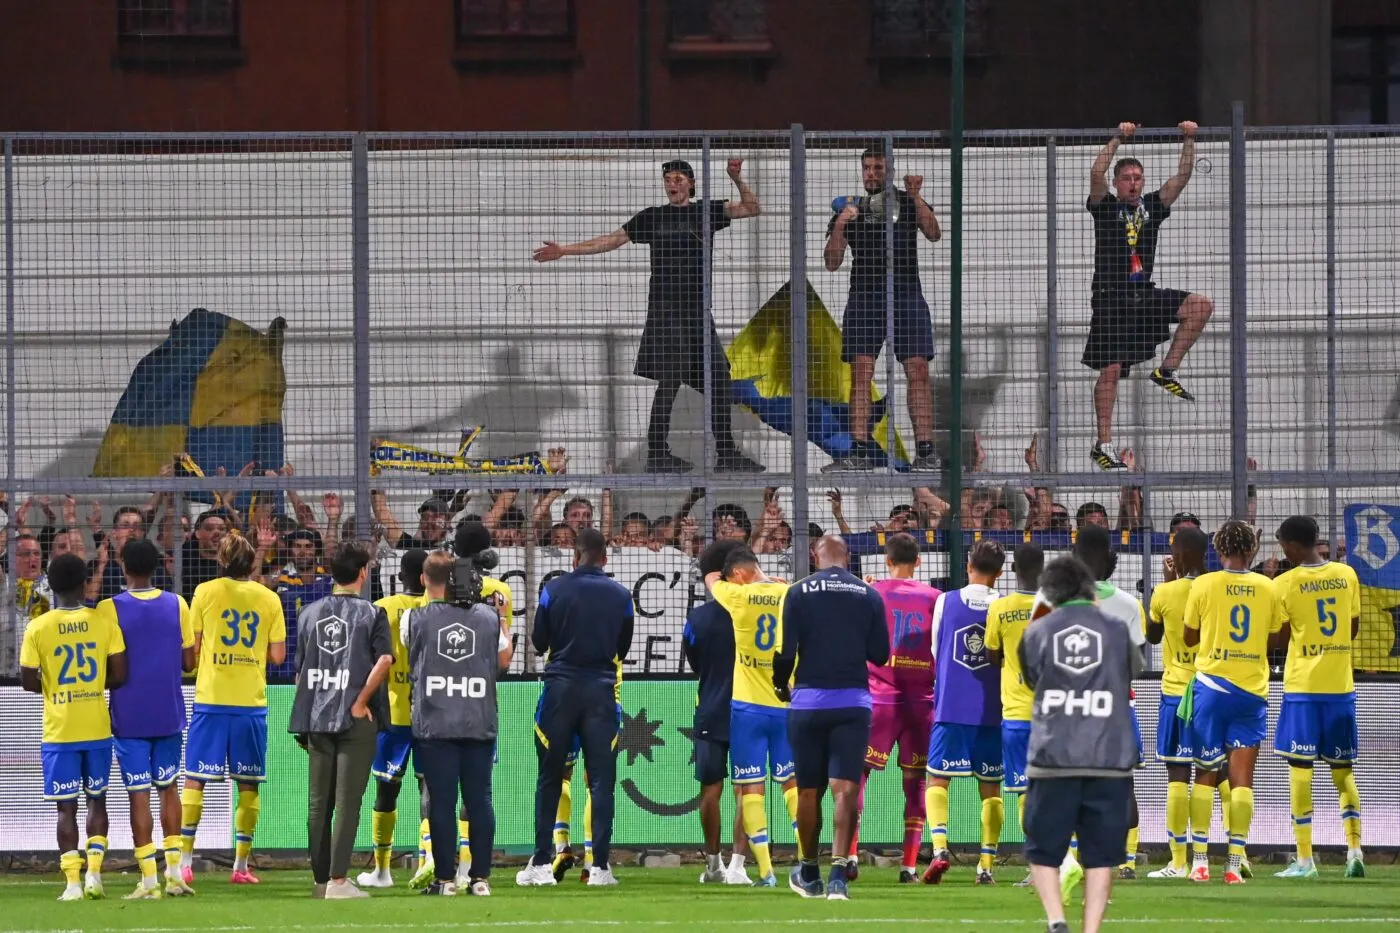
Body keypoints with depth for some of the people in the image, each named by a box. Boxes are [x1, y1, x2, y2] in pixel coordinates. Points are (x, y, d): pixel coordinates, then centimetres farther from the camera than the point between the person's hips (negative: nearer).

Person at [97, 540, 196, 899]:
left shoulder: (109, 609, -10)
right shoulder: (176, 604, -1)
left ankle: (149, 879, -4)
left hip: (129, 717, -3)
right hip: (169, 714, 3)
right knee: (168, 787, 16)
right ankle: (174, 872, 14)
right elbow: (188, 662, 3)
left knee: (139, 795, -1)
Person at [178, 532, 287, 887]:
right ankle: (241, 865, 7)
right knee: (248, 784, 7)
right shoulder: (268, 598, 3)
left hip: (211, 698, -1)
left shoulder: (206, 592, -2)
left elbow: (191, 647, -3)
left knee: (194, 779, 3)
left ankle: (184, 862, -2)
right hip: (252, 701, 1)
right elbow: (278, 655, 1)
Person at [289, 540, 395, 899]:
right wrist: (361, 702, -10)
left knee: (318, 802, 10)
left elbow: (300, 669, 13)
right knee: (347, 802, -3)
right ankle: (338, 880, -8)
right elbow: (384, 659, -17)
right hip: (356, 720, -4)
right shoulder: (371, 614, -3)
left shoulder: (310, 613, 10)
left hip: (316, 719, 4)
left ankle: (320, 879, 14)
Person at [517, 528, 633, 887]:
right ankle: (600, 865, -2)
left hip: (561, 687, -1)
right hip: (601, 691, 1)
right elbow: (622, 650, 11)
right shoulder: (621, 596, 1)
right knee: (601, 780, 2)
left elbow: (539, 642, 2)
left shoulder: (555, 590, -5)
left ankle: (542, 862, 7)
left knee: (549, 779, 7)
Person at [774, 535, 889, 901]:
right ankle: (838, 873, -17)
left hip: (808, 701, 0)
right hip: (853, 702, 0)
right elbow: (880, 654, 4)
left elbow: (786, 651, -7)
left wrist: (781, 685, 13)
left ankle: (808, 873, 25)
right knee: (845, 788, -5)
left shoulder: (799, 592, -3)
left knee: (809, 790, 12)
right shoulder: (869, 595, 2)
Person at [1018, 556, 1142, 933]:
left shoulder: (1036, 632, 6)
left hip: (1052, 757, 0)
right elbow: (1135, 674, 24)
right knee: (1100, 855, 8)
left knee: (1043, 852, 9)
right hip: (1109, 759, 1)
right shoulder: (1117, 631, 7)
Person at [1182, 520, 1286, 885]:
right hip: (1253, 690, 1)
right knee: (1242, 776, 0)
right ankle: (1235, 864, -7)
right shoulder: (1268, 588, 2)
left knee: (1206, 773, 8)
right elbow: (1277, 639, 10)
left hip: (1211, 686, -1)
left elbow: (1189, 636, 5)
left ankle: (1199, 860, 6)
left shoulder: (1204, 585, -4)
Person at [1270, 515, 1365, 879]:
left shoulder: (1285, 584, -9)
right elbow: (1354, 629, 12)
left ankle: (1304, 858, -3)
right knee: (1343, 769, 12)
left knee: (1300, 767, 0)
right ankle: (1354, 847, 0)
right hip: (1341, 685, 4)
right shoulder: (1347, 575, 4)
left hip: (1302, 687, -4)